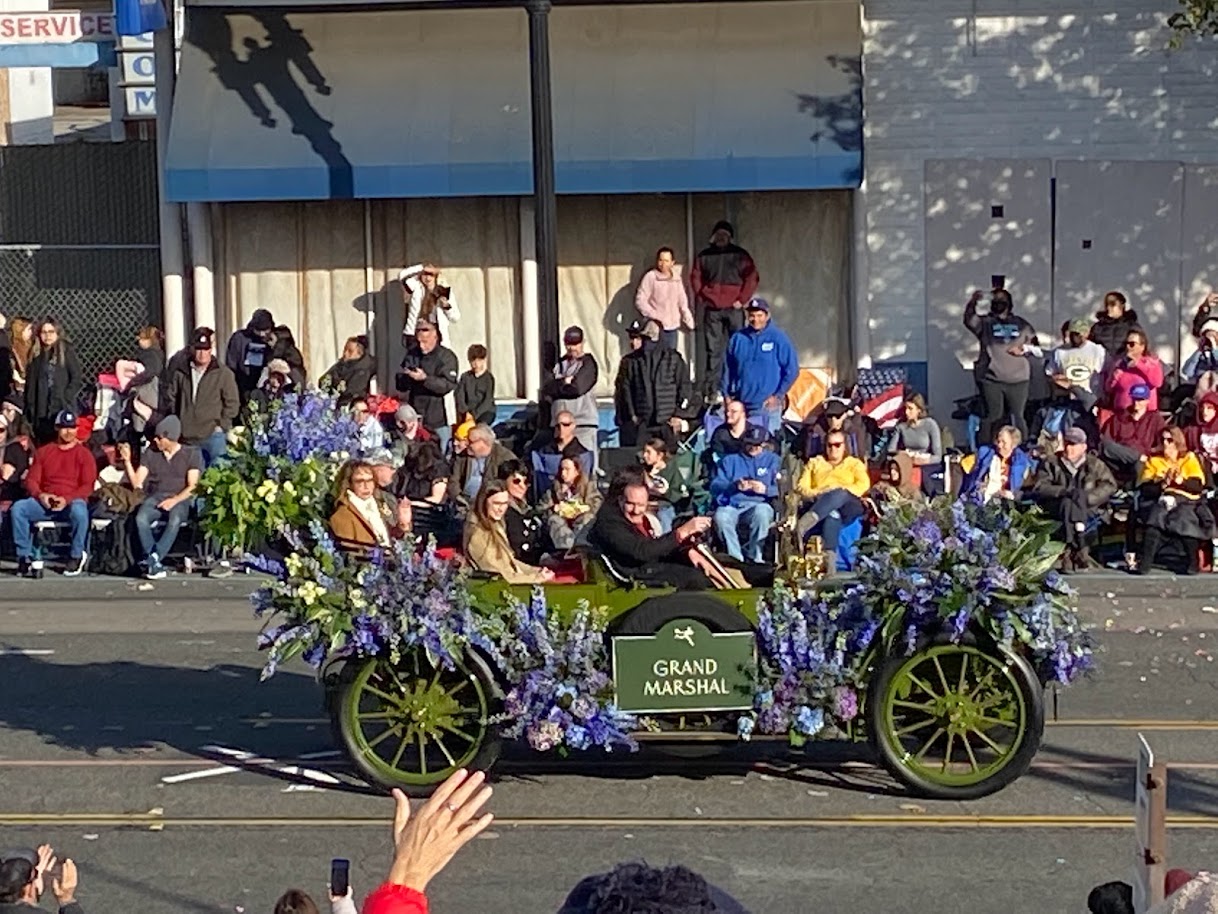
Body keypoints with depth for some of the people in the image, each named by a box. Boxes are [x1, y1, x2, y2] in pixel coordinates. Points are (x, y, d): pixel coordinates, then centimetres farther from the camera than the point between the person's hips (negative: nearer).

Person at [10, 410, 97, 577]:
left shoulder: (84, 454, 7)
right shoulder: (43, 452, 15)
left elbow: (88, 486, -2)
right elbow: (31, 479, 9)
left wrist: (67, 499, -18)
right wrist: (40, 495, -13)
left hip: (72, 502, -3)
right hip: (45, 502, 3)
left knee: (79, 511, -39)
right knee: (17, 508, -25)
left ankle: (77, 556, -17)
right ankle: (25, 556, -18)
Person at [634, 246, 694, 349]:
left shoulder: (677, 278, 10)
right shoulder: (651, 277, -6)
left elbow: (682, 302, 17)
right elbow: (640, 301, -9)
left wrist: (688, 320, 6)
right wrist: (654, 316, -16)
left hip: (672, 326, 5)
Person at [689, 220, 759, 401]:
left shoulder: (739, 255, 6)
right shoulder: (704, 256, 10)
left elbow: (752, 278, 2)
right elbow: (696, 278, 13)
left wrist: (741, 300, -5)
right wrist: (702, 298, 2)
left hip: (733, 307, -1)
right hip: (711, 309, 1)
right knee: (712, 350, 0)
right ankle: (712, 389, 2)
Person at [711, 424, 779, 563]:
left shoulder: (772, 460, 19)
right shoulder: (730, 460, 22)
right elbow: (715, 486, 8)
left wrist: (765, 489, -13)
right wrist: (734, 486, -10)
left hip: (759, 504, -1)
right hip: (731, 505, 1)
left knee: (761, 512, -38)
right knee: (720, 516, -35)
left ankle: (754, 556, -22)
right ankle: (735, 558, -25)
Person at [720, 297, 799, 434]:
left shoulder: (778, 338, -2)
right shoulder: (737, 338, 7)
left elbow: (792, 370, -2)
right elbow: (728, 370, 12)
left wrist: (778, 396, -6)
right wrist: (727, 396, 5)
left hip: (768, 406, -3)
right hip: (740, 406, 3)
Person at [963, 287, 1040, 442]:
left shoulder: (1021, 324, 18)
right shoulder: (985, 322, 10)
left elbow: (1037, 347, 20)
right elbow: (969, 320, -12)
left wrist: (1024, 349, -2)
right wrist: (973, 302, -31)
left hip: (1018, 379, 2)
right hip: (991, 379, -2)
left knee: (1018, 418, 5)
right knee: (993, 417, -4)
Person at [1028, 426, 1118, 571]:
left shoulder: (1094, 464, 16)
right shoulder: (1051, 463, 12)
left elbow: (1109, 486, 3)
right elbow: (1039, 487, -2)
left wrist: (1087, 497, -15)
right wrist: (1065, 491, -19)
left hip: (1088, 509, 1)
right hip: (1055, 509, -1)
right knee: (1068, 503, -34)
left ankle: (1069, 553, -37)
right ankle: (1080, 552, -41)